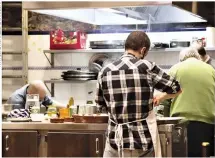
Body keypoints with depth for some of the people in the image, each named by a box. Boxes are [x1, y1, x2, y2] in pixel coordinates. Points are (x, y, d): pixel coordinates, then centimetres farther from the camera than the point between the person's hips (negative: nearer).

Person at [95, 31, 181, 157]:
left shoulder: (105, 71, 1)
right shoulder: (146, 67, -7)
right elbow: (176, 89, 4)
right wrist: (161, 97, 24)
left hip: (116, 138, 2)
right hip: (144, 138, -2)